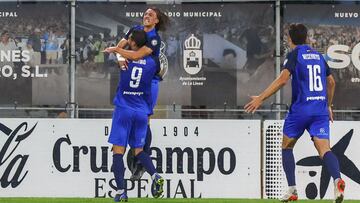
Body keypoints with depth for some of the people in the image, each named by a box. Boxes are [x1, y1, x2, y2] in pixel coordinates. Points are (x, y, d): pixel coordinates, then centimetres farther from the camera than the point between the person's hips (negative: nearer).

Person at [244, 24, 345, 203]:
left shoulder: (294, 54, -2)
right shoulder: (317, 55, 16)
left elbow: (283, 79, -17)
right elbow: (331, 82, 25)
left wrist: (261, 98, -17)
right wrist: (328, 106, 37)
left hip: (300, 109, -4)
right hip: (320, 110, 4)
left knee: (287, 146, 16)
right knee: (324, 149, -8)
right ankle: (337, 179, -36)